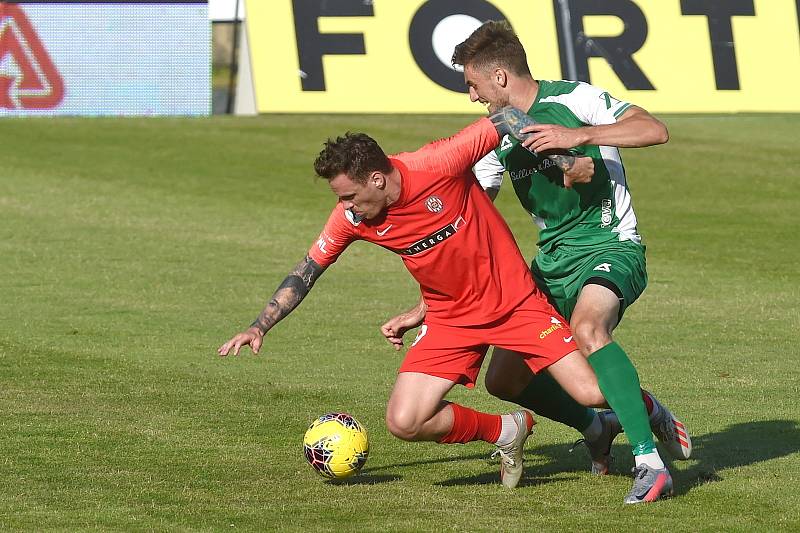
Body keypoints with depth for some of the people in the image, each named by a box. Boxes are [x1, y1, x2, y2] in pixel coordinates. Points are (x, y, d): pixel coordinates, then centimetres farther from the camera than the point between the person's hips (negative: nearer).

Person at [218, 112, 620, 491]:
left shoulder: (439, 164, -24)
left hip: (515, 300, -4)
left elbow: (508, 122, -15)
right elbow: (305, 272, 4)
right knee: (403, 422, -13)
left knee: (593, 394, -13)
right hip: (451, 317, 4)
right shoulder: (350, 219, -11)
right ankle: (504, 432, 10)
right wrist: (259, 327, 1)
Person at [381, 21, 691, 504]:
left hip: (611, 248, -8)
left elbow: (655, 130, -24)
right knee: (504, 381, 2)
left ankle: (651, 462, -35)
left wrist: (579, 135, -33)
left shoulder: (575, 100, -11)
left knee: (586, 328, -37)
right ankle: (599, 426, 24)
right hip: (553, 261, 8)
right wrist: (424, 310, 9)